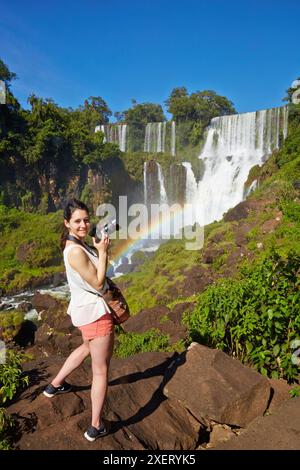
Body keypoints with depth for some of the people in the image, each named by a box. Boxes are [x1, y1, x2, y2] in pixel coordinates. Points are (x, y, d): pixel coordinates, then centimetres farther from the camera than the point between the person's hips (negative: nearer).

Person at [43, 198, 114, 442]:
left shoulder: (79, 244, 4)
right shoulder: (76, 251, -26)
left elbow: (93, 266, 11)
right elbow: (97, 283, -22)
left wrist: (101, 250, -2)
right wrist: (102, 252, -18)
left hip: (84, 308, 10)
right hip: (95, 311, -10)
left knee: (87, 347, 36)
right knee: (101, 371, 5)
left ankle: (55, 385, 52)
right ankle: (96, 427, 21)